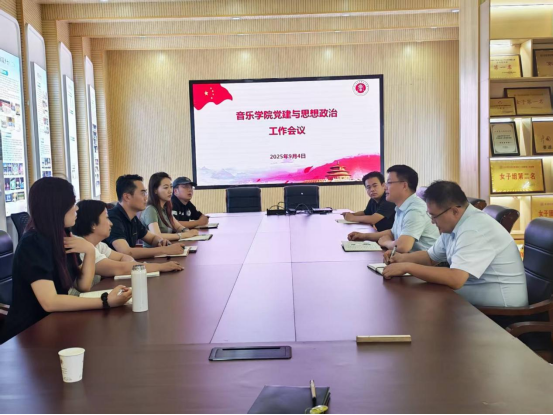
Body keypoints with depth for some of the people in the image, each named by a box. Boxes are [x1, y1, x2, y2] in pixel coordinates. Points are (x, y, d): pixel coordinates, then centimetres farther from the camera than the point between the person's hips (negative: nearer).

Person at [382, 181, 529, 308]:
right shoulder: (453, 225, 5)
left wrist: (407, 267, -26)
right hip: (473, 301, 8)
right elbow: (431, 257, 20)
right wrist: (403, 258, 0)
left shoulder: (475, 230, -25)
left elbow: (455, 280, -35)